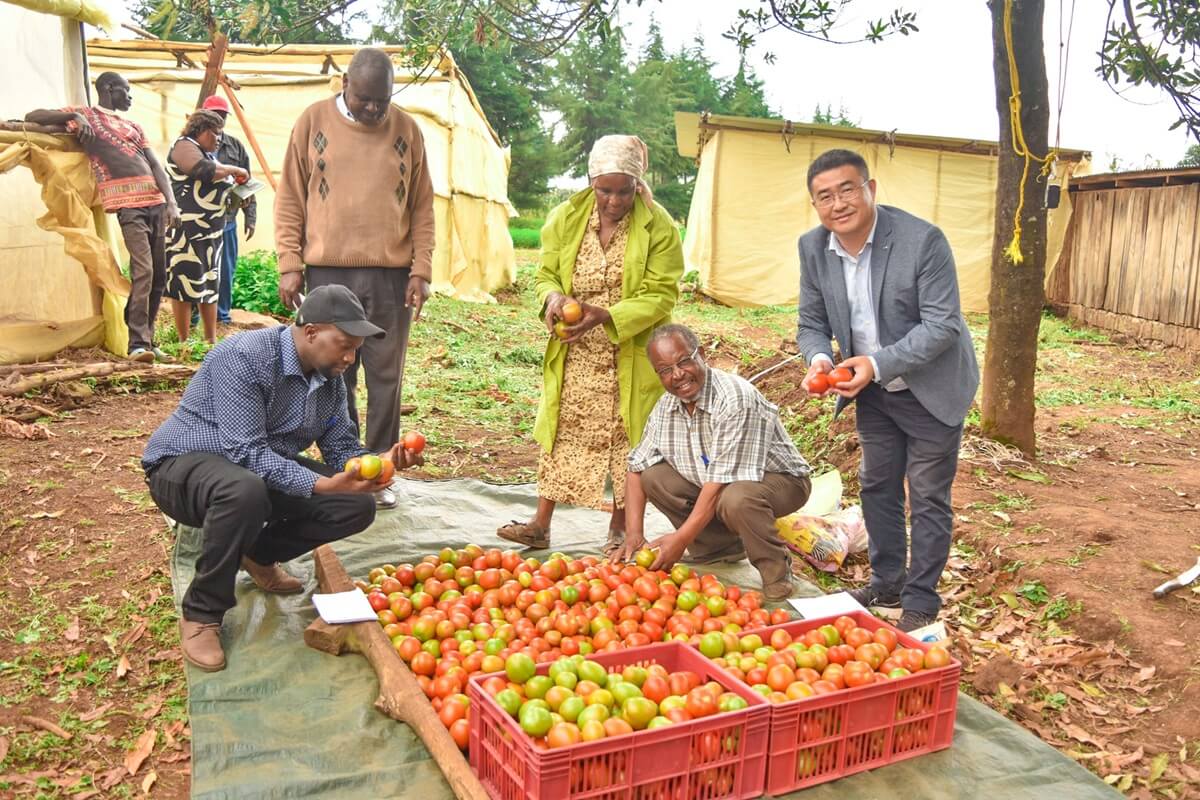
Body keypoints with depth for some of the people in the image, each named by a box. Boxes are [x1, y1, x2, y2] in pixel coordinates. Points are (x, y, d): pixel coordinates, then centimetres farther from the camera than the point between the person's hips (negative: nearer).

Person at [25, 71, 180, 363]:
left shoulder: (133, 125, 25)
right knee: (143, 270, -19)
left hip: (156, 201, 6)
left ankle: (147, 337, 12)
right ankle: (138, 343, -20)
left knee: (160, 274, 4)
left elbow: (156, 165, 15)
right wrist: (73, 117, -10)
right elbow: (32, 117, 6)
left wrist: (171, 203, 0)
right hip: (127, 203, -6)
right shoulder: (85, 114, 12)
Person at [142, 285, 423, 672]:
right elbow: (247, 452, -32)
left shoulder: (331, 378, -3)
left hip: (266, 467, 7)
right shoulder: (245, 356, -27)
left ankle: (260, 555, 15)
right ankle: (201, 614, -18)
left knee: (357, 506, -10)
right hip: (184, 465, -7)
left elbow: (341, 449, -1)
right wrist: (322, 485, -40)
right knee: (246, 492, -42)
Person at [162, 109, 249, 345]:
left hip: (211, 229, 10)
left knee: (210, 283, 11)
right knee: (185, 282, -7)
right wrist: (234, 170, -8)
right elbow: (206, 171, -22)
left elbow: (215, 187, 31)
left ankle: (211, 339, 17)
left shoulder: (208, 153, 24)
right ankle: (184, 341, -3)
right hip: (187, 229, -10)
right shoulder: (184, 146, -5)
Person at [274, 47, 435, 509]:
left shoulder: (406, 129, 6)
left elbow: (422, 208, 8)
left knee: (386, 379, 5)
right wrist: (289, 265, -2)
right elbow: (289, 200, 5)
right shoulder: (314, 121, 4)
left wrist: (421, 270, 0)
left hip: (391, 275, 1)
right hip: (327, 271, 0)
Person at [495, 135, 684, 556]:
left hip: (631, 359, -2)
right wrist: (552, 298, -18)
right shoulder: (566, 218, -1)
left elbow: (661, 294, -13)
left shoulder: (659, 226, -11)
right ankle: (540, 524, 17)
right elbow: (546, 275, 6)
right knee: (562, 434, 7)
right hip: (574, 357, 3)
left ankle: (620, 528, 22)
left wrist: (607, 316, -27)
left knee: (626, 438, 6)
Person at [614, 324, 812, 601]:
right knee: (652, 477, -9)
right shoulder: (666, 407, -6)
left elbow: (722, 479, -32)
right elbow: (637, 467, -1)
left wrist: (682, 538, -31)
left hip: (780, 481, -7)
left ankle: (776, 570, -9)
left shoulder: (735, 398, -30)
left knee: (736, 498, -39)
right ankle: (724, 548, 5)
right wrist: (634, 534, -12)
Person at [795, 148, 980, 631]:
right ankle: (886, 586, 34)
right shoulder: (813, 248, -9)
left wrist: (878, 363, -34)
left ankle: (921, 604, 18)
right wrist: (819, 359, -23)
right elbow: (812, 323, -1)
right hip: (873, 391, 6)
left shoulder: (922, 240, -25)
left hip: (931, 389, -5)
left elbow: (943, 324, -25)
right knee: (877, 487, 17)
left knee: (928, 498, 4)